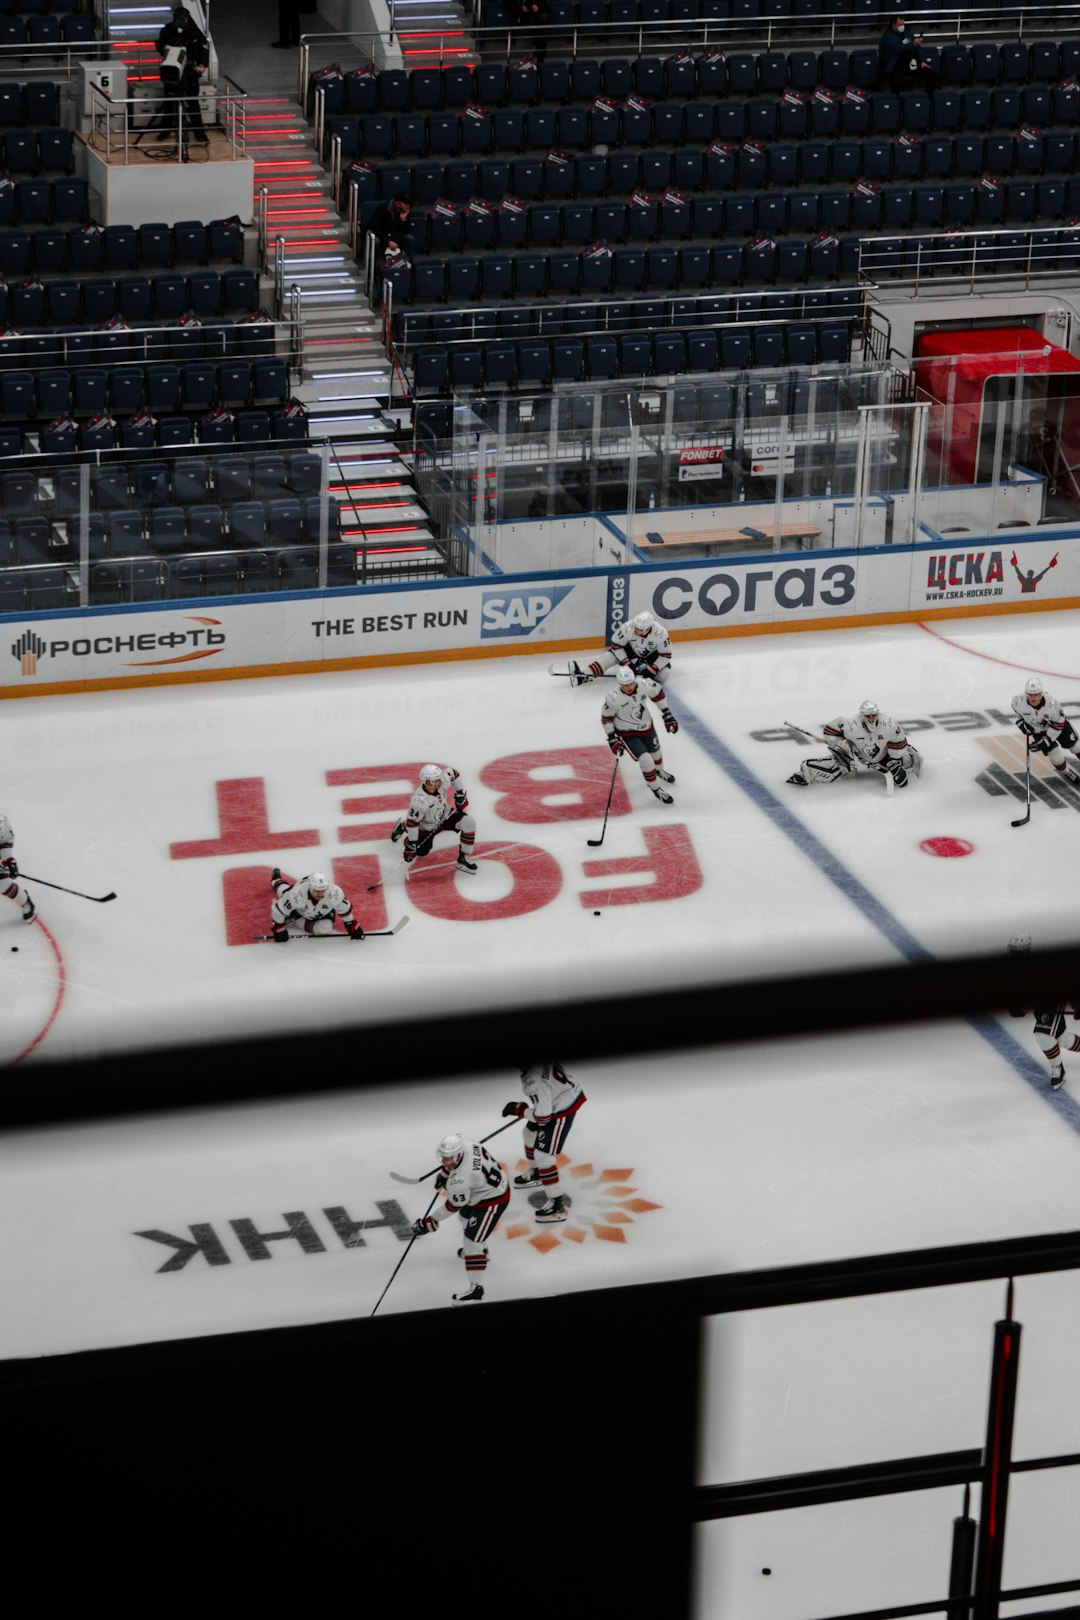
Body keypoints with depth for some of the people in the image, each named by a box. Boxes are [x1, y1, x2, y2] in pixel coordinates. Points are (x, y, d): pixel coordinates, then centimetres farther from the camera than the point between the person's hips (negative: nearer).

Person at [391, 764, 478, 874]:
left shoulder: (442, 780, -27)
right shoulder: (419, 802, -40)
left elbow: (453, 773, -3)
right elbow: (412, 823, -26)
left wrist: (461, 794, -2)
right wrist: (411, 844, -20)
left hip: (445, 815, 4)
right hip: (427, 827, -4)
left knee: (468, 822, -21)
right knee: (418, 855, 10)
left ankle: (463, 859, -5)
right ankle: (403, 826, 35)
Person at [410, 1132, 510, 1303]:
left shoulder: (459, 1180, -35)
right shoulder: (464, 1142, -16)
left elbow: (453, 1206, -20)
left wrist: (430, 1223, -12)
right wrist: (444, 1173, 13)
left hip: (492, 1201, -10)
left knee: (472, 1241, -8)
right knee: (465, 1215, 33)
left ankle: (474, 1288, -4)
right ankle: (480, 1248, 57)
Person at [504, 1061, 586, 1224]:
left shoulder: (534, 1081, -36)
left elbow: (543, 1117, -29)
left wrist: (519, 1110, -15)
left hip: (562, 1111, -10)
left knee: (543, 1155, -8)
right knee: (531, 1133, 27)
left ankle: (557, 1205, -2)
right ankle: (535, 1174, 50)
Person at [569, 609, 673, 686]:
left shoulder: (660, 634, -36)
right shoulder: (628, 628, -34)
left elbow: (665, 656, -24)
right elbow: (616, 645, -19)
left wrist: (650, 671, -28)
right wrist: (628, 664, -23)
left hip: (652, 654, -1)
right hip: (631, 649, 1)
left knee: (663, 675, -23)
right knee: (611, 656, -21)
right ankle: (583, 675, -34)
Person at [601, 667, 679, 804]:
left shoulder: (644, 684, -24)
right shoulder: (613, 698, -31)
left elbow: (658, 693, -2)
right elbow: (606, 719, -15)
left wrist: (667, 715, 1)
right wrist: (612, 739, -14)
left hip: (646, 727, 4)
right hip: (627, 734, -4)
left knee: (656, 752, 25)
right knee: (646, 760, -15)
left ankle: (659, 771, 60)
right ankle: (656, 789, 8)